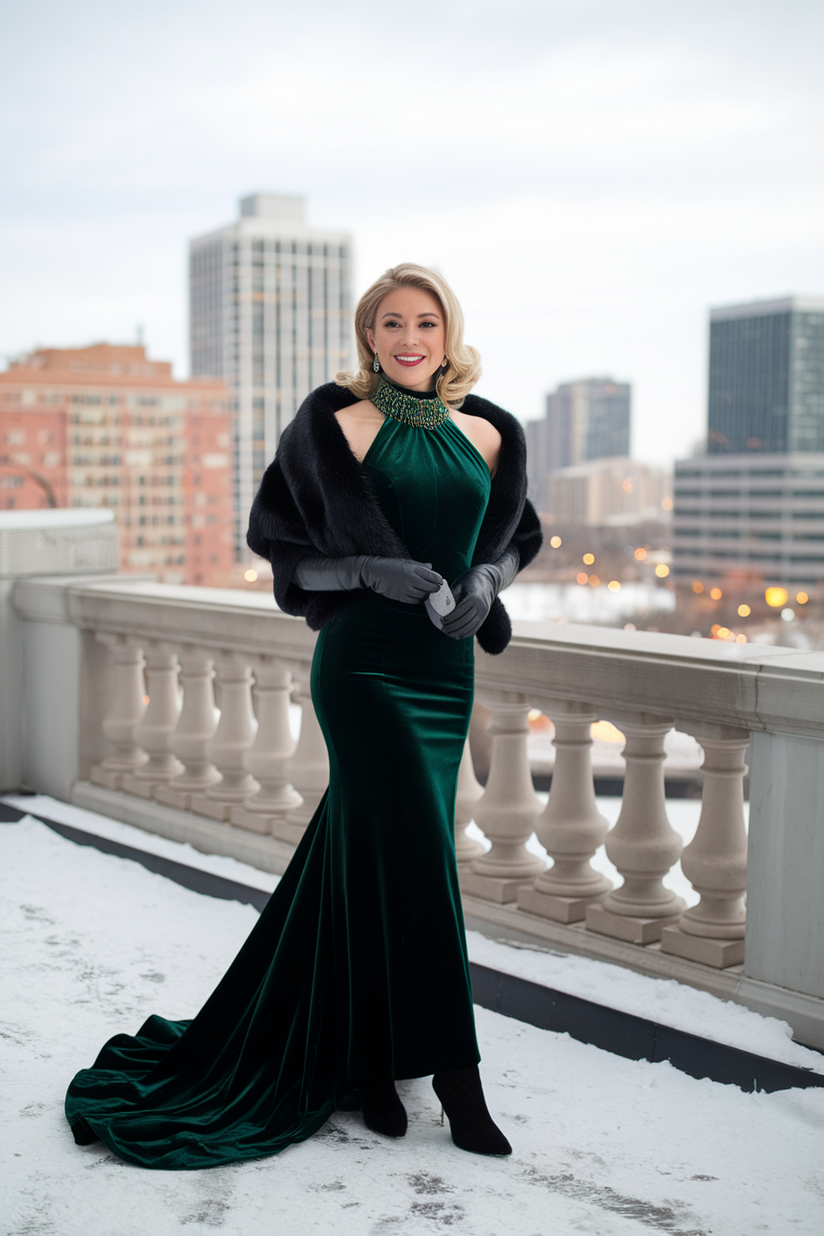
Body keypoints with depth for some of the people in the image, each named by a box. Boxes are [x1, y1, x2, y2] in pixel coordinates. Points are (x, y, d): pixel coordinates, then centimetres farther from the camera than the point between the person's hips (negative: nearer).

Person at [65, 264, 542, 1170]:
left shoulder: (486, 434, 10)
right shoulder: (336, 423, -3)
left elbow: (517, 534, 22)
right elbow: (276, 536, -3)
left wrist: (486, 580, 0)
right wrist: (368, 569, -16)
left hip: (446, 673, 5)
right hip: (364, 664, -5)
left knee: (369, 858, 13)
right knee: (414, 854, -9)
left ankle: (360, 1059, 28)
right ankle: (452, 1074, 1)